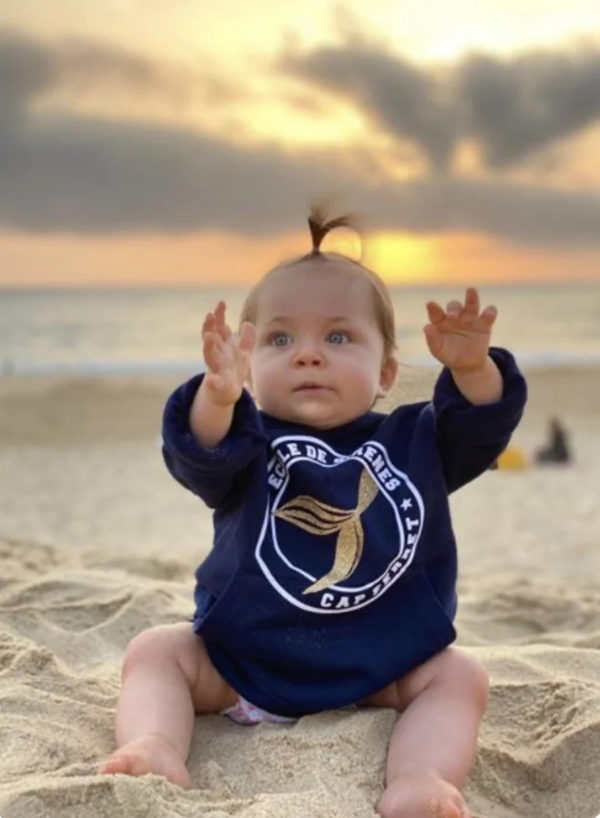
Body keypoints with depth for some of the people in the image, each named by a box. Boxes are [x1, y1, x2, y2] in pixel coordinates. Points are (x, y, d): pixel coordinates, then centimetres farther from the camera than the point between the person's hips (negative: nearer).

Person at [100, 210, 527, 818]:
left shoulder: (412, 441, 2)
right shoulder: (249, 444, -6)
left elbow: (482, 429, -12)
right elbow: (199, 458, -27)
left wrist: (472, 370, -34)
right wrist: (219, 396, -49)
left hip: (379, 672, 0)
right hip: (237, 663, 0)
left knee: (458, 676, -18)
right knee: (156, 650, -12)